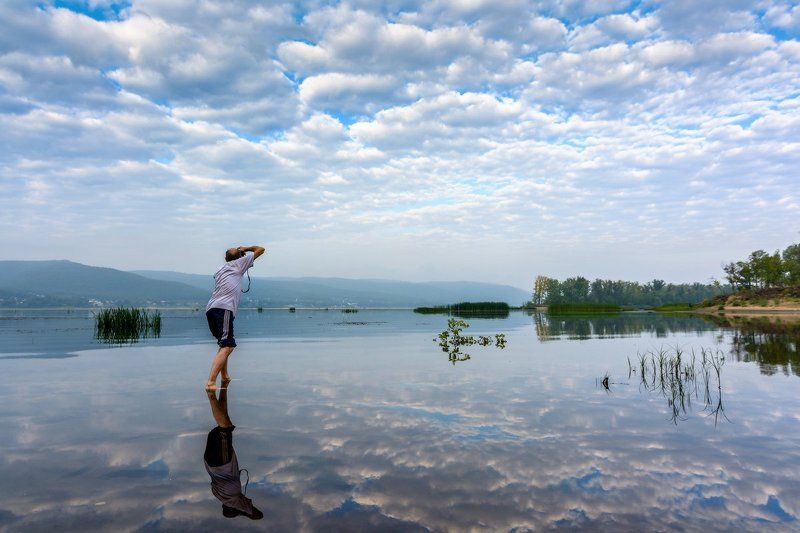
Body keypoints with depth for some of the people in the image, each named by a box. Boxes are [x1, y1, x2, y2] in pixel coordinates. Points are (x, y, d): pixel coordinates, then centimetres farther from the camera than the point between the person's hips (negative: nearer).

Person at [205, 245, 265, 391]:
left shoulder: (221, 269, 28)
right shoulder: (238, 264, 12)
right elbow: (260, 249, 15)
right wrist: (246, 248, 31)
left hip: (210, 308, 8)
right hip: (224, 309, -8)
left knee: (224, 343, 25)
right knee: (227, 346, -16)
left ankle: (225, 377, 29)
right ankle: (211, 382, -30)